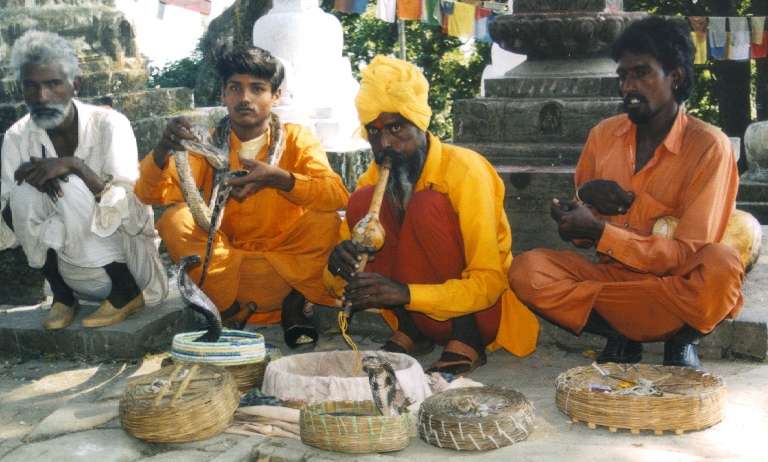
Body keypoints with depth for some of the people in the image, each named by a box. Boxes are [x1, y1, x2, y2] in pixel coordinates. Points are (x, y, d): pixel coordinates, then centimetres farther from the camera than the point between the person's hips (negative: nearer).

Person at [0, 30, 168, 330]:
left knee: (72, 187, -28)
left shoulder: (109, 125, -15)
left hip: (125, 266, -3)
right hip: (67, 269, 3)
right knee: (25, 190, -21)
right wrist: (30, 175, -26)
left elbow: (133, 214, -24)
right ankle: (62, 297, -3)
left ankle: (126, 294, -8)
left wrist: (75, 165, -34)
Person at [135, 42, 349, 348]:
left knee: (327, 222, -28)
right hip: (222, 262, 2)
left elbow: (338, 196, -21)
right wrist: (163, 150, -34)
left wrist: (278, 179, -39)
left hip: (290, 260, -1)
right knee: (175, 221, -22)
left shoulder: (297, 139, -4)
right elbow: (151, 194, -13)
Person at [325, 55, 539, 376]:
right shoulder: (375, 177, -3)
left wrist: (406, 293, -37)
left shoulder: (464, 171, -20)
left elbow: (489, 282, -25)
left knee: (427, 205, -27)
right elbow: (338, 287, 0)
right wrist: (339, 263, -25)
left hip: (479, 310, -5)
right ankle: (409, 333, -7)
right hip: (423, 315, 5)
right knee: (363, 202, -14)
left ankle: (467, 342, -18)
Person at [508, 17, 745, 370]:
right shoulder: (603, 136, 4)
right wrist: (585, 198, -12)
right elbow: (575, 229, 11)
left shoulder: (709, 147, -11)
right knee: (526, 270, -21)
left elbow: (687, 254, -15)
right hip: (611, 274, 4)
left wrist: (601, 232, -23)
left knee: (721, 266, -36)